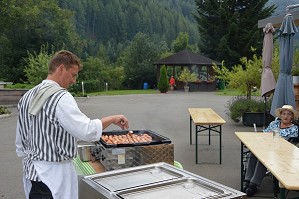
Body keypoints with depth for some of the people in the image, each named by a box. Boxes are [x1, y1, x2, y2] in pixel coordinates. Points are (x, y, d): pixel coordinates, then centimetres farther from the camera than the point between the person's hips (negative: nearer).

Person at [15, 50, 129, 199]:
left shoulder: (27, 97, 7)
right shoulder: (61, 97, -18)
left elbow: (20, 143, 13)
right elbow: (87, 131, -25)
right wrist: (112, 119, -12)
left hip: (30, 171, 8)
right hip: (55, 174, -8)